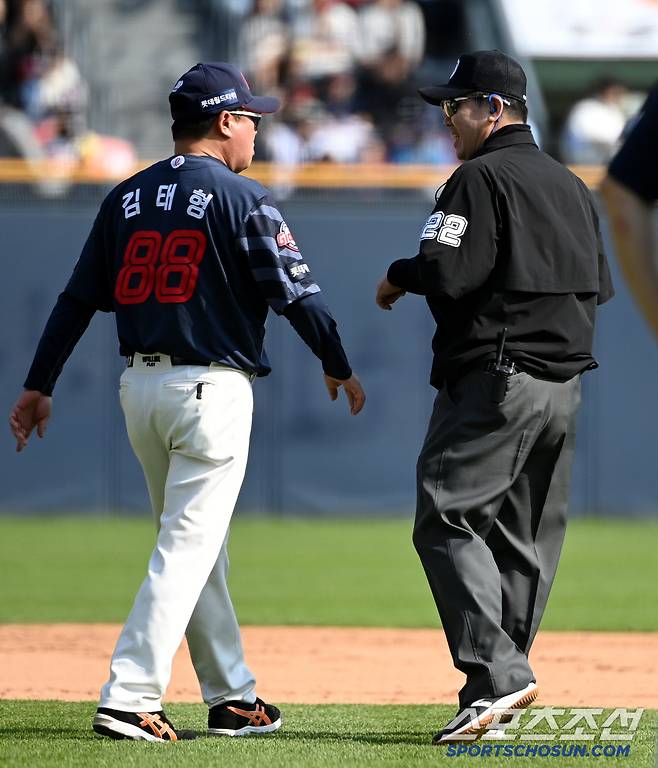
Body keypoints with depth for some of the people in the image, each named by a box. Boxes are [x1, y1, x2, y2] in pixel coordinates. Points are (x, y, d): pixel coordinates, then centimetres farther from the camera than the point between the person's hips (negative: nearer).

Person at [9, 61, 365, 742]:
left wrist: (39, 386, 11)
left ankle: (232, 698, 21)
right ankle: (128, 699, -15)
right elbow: (296, 293, -9)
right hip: (211, 387, -7)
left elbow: (77, 298, 9)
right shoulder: (241, 200, -8)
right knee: (188, 547, -7)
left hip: (139, 386, 7)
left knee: (196, 547, 16)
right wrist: (339, 370, 5)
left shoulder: (126, 198, 9)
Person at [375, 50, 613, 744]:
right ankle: (498, 680, 11)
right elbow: (599, 288, 20)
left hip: (493, 379, -9)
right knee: (525, 538, 11)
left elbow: (447, 272, -19)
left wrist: (398, 277, 0)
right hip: (565, 385, 9)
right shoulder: (572, 185, 18)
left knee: (447, 520, -11)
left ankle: (495, 674, -23)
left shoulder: (482, 178, -9)